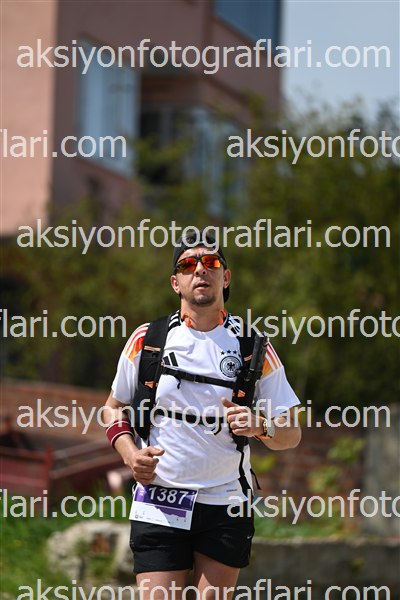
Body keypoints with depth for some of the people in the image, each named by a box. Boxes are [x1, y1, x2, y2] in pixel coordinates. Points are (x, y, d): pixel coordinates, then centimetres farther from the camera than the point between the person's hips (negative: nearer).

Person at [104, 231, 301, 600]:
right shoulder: (146, 340, 4)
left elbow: (291, 434, 7)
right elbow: (115, 407, 17)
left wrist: (261, 427, -15)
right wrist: (130, 453, -2)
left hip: (227, 505, 1)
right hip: (159, 499, 0)